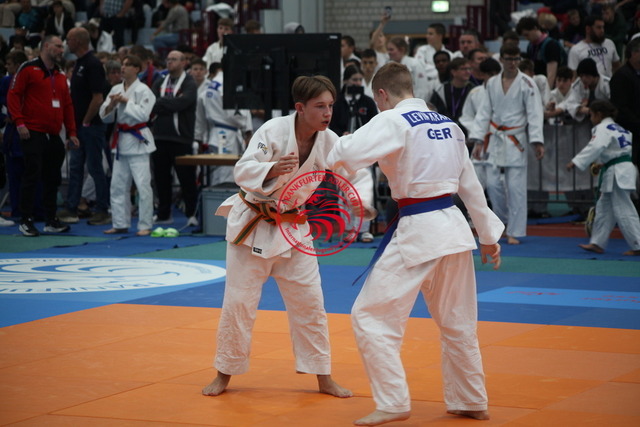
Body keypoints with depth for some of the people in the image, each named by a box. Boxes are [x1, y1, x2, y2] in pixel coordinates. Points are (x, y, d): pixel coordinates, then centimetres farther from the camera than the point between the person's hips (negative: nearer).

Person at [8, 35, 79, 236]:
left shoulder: (60, 75, 17)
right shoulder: (29, 69, -4)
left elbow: (67, 104, 19)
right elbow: (13, 95, -8)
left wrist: (71, 132, 14)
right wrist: (19, 122, -16)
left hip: (54, 135, 7)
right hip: (33, 134, -7)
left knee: (52, 178, 9)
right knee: (31, 177, -6)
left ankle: (51, 220, 17)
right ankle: (26, 222, 0)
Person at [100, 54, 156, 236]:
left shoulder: (143, 90, -9)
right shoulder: (116, 90, 9)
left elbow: (143, 114, -19)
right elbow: (105, 116, 10)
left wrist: (126, 101, -16)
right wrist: (111, 105, -9)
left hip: (138, 141, -7)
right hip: (122, 140, 7)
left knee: (143, 185, -8)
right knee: (118, 185, 10)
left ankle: (145, 225, -2)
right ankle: (120, 224, 19)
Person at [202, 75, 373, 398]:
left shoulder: (329, 142, -8)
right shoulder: (273, 130, -20)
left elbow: (358, 174, -5)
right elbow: (242, 171, -23)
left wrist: (359, 199, -27)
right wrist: (272, 170, -43)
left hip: (292, 226, 4)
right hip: (252, 224, -4)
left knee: (309, 301, 4)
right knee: (239, 301, 1)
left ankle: (323, 378, 15)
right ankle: (225, 374, 18)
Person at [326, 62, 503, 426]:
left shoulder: (393, 121, -10)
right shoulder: (449, 125, 13)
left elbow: (347, 154, -24)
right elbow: (470, 184, 18)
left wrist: (333, 156, 0)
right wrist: (489, 235, 25)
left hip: (418, 232, -8)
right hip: (454, 228, 8)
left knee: (372, 317, 0)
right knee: (458, 323, 21)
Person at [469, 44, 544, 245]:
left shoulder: (527, 84, -5)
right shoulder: (492, 83, 7)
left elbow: (534, 114, -9)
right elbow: (484, 112, 9)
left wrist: (537, 142, -17)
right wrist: (478, 140, 2)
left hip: (516, 140, -4)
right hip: (495, 139, 4)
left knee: (516, 187, -5)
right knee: (492, 183, 0)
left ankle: (514, 232, 1)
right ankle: (507, 220, 23)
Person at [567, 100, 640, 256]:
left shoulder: (603, 128, -12)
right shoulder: (618, 128, 19)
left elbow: (595, 147, -27)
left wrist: (576, 162, -31)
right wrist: (604, 163, 25)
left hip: (617, 173, -11)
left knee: (623, 211, -8)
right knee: (604, 208, 15)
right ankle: (597, 243, 18)